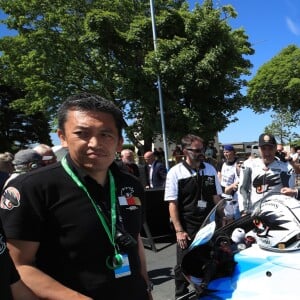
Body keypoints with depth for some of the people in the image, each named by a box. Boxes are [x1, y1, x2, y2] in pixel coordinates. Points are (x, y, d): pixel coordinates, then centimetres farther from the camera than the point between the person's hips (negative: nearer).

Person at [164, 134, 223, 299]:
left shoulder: (210, 169, 2)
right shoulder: (176, 172, -10)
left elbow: (216, 198, 9)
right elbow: (172, 203, -11)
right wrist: (179, 230, -14)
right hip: (187, 228, -3)